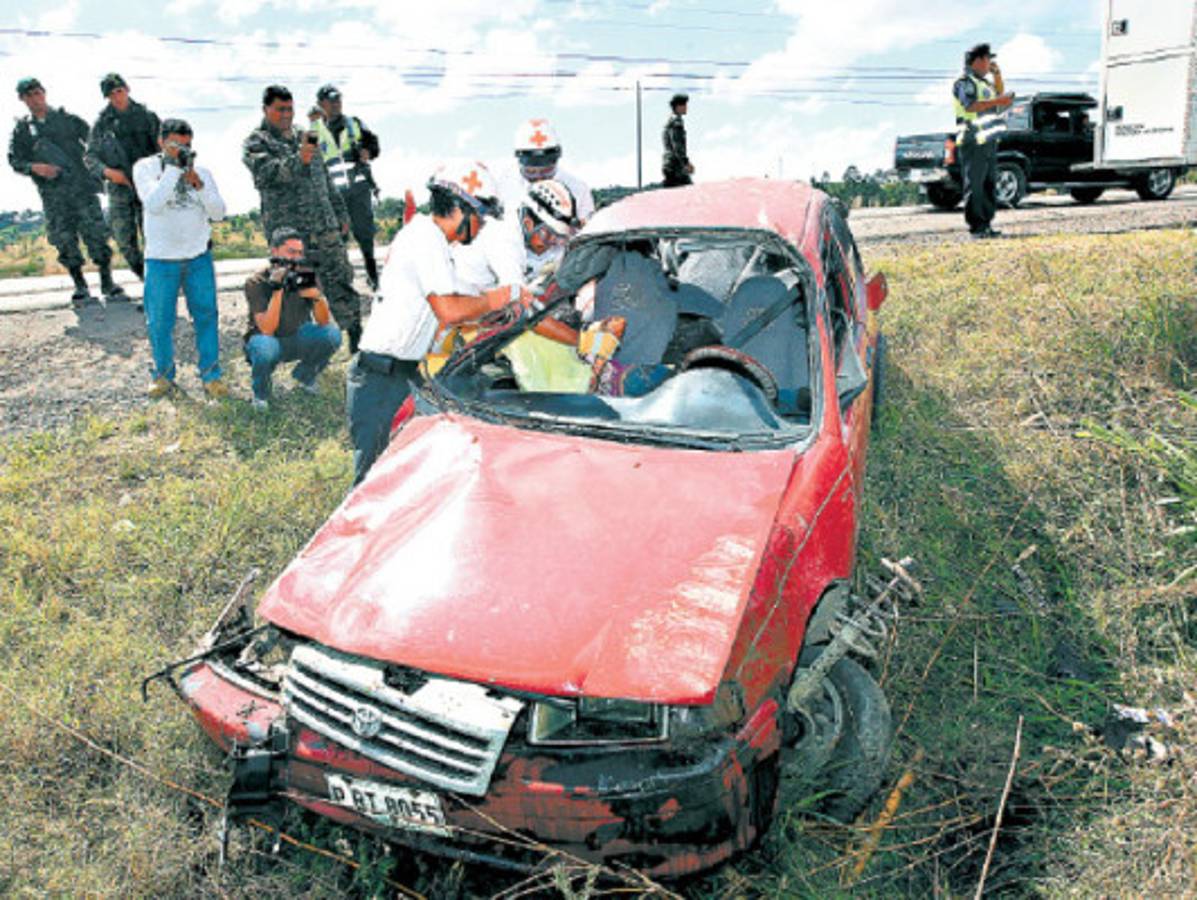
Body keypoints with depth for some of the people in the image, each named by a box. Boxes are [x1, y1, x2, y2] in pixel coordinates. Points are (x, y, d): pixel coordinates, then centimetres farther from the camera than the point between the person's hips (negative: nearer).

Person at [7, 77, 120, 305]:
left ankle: (107, 282, 6)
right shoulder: (22, 130, 11)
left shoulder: (67, 119, 8)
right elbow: (14, 160, 8)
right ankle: (80, 287, 10)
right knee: (64, 239, 1)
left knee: (96, 232, -5)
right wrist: (34, 167, -11)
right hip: (52, 194, 1)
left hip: (81, 185, -1)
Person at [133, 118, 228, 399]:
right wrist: (173, 167, -19)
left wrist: (198, 184, -14)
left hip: (199, 257, 2)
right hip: (161, 259, -2)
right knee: (159, 322, 2)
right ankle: (163, 375, 19)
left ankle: (211, 375, 9)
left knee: (206, 315, 1)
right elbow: (153, 204, -17)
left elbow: (218, 213, 0)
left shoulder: (201, 172, 7)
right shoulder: (145, 167, 0)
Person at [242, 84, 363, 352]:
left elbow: (325, 179, 24)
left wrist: (340, 214, 21)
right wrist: (298, 160, -35)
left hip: (325, 227, 5)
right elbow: (266, 173, -20)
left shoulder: (305, 137, 19)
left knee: (341, 280, 2)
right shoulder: (256, 143, 0)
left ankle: (357, 338, 8)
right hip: (287, 230, -5)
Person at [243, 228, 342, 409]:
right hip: (269, 340, -3)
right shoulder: (256, 283, -19)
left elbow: (323, 322, -14)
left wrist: (316, 296, -35)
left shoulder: (305, 275, -10)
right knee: (264, 347, -38)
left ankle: (304, 376, 7)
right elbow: (267, 329, -30)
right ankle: (260, 392, -4)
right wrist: (277, 290, -37)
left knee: (332, 334, -23)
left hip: (297, 340, 4)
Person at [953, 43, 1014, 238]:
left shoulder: (982, 82, 23)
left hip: (988, 140, 10)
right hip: (973, 141, -10)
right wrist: (997, 101, -25)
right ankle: (976, 227, -8)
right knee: (974, 185, -9)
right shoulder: (965, 81, -7)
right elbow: (970, 106, -22)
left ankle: (986, 224, 14)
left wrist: (997, 74, 22)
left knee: (989, 184, 10)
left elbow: (998, 94, 36)